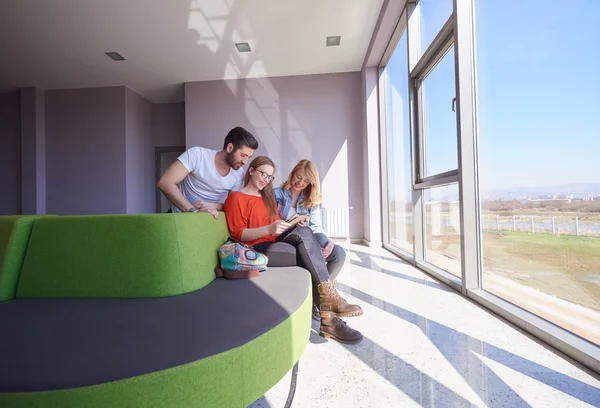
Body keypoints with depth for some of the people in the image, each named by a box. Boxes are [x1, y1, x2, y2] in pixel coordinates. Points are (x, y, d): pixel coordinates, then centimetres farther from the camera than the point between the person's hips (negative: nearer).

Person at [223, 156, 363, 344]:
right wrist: (269, 229, -24)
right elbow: (238, 234, -9)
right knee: (312, 259, -26)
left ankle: (327, 298, -33)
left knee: (304, 232, -28)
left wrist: (295, 223, 4)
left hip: (276, 243, 6)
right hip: (258, 249, -6)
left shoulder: (268, 197, 26)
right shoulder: (236, 197, 1)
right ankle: (328, 319, -23)